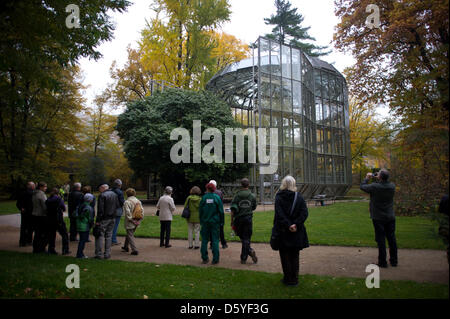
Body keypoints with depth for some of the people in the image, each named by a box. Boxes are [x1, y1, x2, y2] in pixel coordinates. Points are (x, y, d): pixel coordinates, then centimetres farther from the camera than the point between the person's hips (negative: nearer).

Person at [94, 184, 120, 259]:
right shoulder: (115, 195, 8)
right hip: (112, 218, 6)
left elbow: (100, 209, -16)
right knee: (109, 236, 12)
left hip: (104, 219, -6)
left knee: (100, 236, 3)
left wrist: (97, 220, -12)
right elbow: (118, 206, 11)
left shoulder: (102, 195, -13)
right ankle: (107, 254, 13)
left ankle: (99, 254, 4)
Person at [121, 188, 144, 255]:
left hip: (130, 223, -7)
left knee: (130, 236, 1)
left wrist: (130, 219, -13)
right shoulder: (138, 201, 6)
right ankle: (126, 247, 37)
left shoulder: (127, 202, -15)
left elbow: (127, 212, -22)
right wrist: (140, 219, 7)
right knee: (129, 234, 24)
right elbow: (142, 210, 4)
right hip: (137, 222, 7)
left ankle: (134, 250, -4)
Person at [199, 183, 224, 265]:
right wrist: (221, 222, 6)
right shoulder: (217, 197, -3)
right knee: (215, 240, 2)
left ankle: (204, 258, 13)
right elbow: (221, 211, -2)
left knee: (204, 240, 10)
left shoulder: (204, 198, -1)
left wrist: (201, 221, 14)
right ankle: (215, 259, 1)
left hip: (205, 222, 1)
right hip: (215, 222, -1)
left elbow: (200, 211, 4)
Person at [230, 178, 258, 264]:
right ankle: (243, 258, 2)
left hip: (238, 218, -1)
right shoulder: (252, 196, -1)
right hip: (248, 218, 1)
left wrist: (232, 220, -1)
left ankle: (250, 251, -3)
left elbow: (233, 209, -8)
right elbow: (254, 207, 12)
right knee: (246, 238, 6)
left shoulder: (237, 195, -5)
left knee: (242, 238, 12)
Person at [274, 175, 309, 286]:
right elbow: (305, 213, -9)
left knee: (285, 256, 10)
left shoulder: (278, 197, -7)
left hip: (283, 231, -2)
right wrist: (296, 224, -14)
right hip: (297, 231, 2)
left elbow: (279, 214, -17)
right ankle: (294, 279, 20)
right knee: (295, 256, 15)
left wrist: (288, 225, -17)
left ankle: (288, 279, 15)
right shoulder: (299, 196, 0)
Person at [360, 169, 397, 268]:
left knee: (381, 240, 2)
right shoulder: (392, 186, -5)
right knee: (392, 239, 13)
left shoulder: (374, 187, -19)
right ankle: (394, 261, 22)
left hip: (378, 218, -4)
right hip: (390, 217, 5)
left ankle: (382, 262, 8)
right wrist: (378, 180, 17)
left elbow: (362, 186, -4)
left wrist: (367, 178, 10)